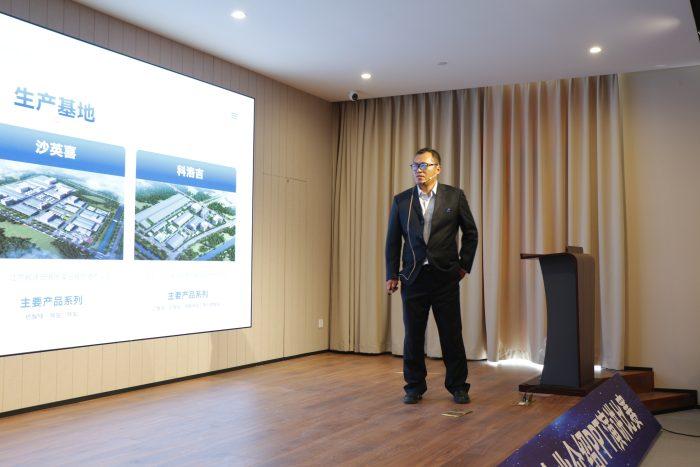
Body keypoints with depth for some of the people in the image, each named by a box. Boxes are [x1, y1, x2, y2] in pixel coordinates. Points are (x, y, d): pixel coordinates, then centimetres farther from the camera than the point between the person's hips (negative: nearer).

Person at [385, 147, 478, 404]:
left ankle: (458, 386, 18)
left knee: (452, 335, 4)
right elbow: (393, 240, 8)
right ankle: (414, 387, 19)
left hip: (445, 277, -1)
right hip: (413, 277, 1)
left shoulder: (455, 196, 2)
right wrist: (392, 275, 4)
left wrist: (464, 265, 5)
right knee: (413, 336, 6)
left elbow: (471, 233, 10)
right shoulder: (401, 200, 5)